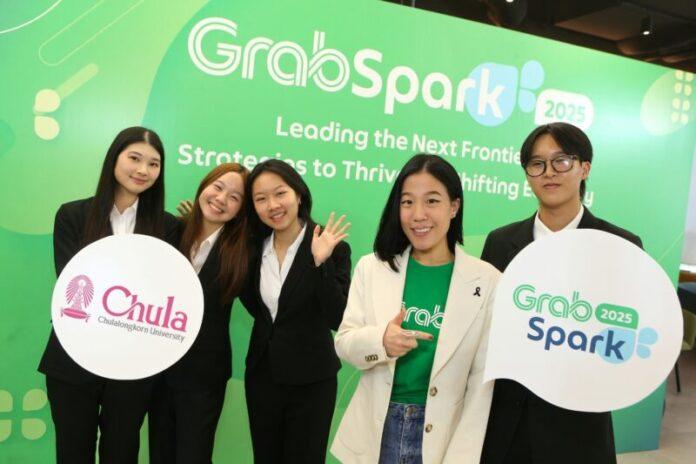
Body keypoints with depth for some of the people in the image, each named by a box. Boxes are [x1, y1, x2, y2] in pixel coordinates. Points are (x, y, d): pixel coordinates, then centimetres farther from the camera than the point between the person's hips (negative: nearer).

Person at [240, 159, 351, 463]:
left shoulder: (333, 247, -15)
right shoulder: (256, 247, 0)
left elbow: (337, 320, -21)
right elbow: (257, 308, 6)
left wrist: (320, 262, -31)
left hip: (310, 381, -4)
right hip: (261, 375, 5)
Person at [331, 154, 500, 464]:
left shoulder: (488, 281, -10)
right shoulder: (371, 267, -4)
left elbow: (483, 380, -7)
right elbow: (344, 342, -3)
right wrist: (380, 341, -24)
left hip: (441, 435, -1)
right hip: (375, 430, 2)